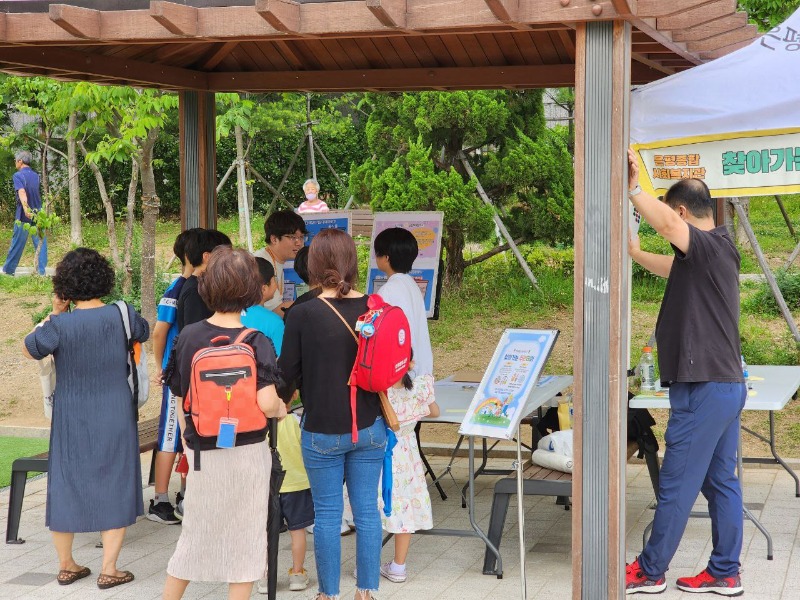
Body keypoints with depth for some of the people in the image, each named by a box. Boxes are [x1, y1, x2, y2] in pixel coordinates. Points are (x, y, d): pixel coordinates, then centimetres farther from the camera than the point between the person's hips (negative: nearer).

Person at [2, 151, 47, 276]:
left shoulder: (18, 175, -10)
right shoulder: (36, 176, 10)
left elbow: (22, 192, -27)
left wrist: (26, 208, -41)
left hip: (24, 215, -5)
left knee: (17, 243, 5)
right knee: (41, 243, 3)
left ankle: (8, 269, 16)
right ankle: (41, 270, 0)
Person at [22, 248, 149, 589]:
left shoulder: (60, 325, -15)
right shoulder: (121, 315, -9)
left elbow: (29, 350, 0)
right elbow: (144, 333, 13)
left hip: (72, 420, 0)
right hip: (116, 419, 0)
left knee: (66, 487, 13)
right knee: (115, 488, 9)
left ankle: (66, 566, 23)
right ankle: (108, 570, 8)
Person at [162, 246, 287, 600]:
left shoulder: (188, 337, -4)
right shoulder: (256, 342, -14)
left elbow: (180, 399, 3)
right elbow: (266, 403, -24)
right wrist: (281, 410, -2)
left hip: (202, 452, 3)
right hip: (247, 452, -3)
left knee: (195, 534, 18)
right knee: (244, 538, 10)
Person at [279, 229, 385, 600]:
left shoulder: (303, 315, -13)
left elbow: (287, 372, -5)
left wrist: (279, 403, 16)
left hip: (322, 430, -3)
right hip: (370, 427, 3)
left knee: (327, 513, 8)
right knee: (367, 510, 10)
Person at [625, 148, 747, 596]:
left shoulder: (711, 246, -16)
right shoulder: (716, 250, 13)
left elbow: (667, 224, -36)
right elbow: (673, 268, 32)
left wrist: (632, 189, -28)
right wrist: (636, 253, 36)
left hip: (704, 389, -10)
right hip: (728, 383, 10)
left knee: (677, 486, 1)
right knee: (722, 482, 13)